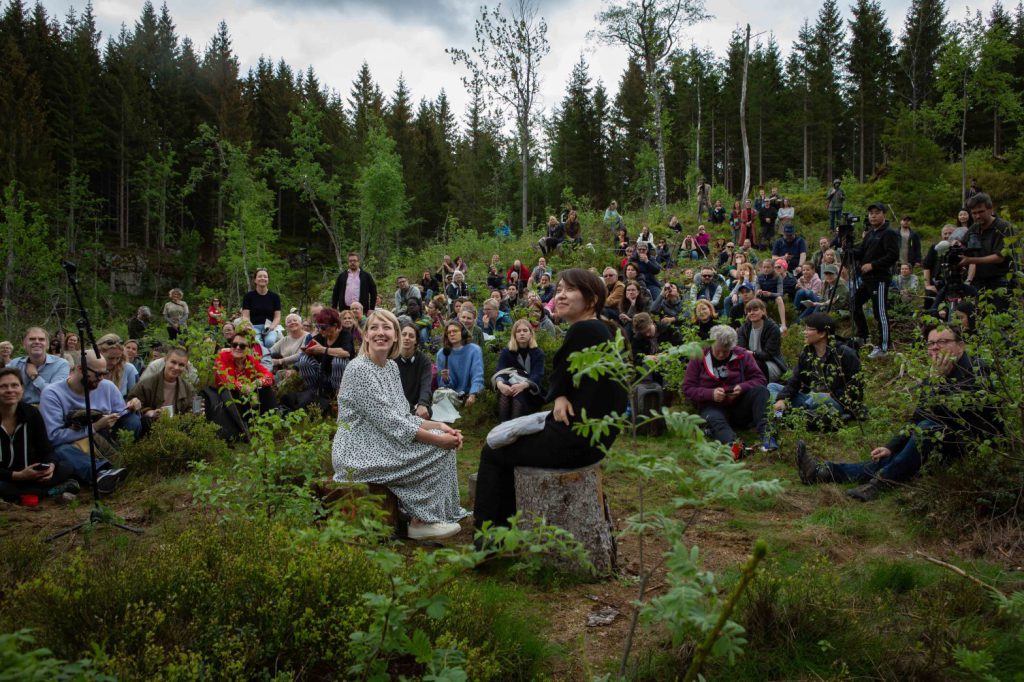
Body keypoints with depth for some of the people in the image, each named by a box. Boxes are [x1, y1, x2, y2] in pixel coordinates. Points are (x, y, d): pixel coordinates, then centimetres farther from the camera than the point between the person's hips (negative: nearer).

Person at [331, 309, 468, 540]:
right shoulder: (359, 369, -16)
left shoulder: (392, 367, 11)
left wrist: (439, 426, -5)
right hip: (359, 454, -8)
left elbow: (403, 417, 11)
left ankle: (424, 517, 7)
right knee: (439, 448, -13)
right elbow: (389, 422, -21)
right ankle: (421, 522, -1)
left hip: (379, 443, 8)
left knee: (443, 440, -1)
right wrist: (437, 438, -21)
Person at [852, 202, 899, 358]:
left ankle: (883, 348, 0)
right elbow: (860, 253, 13)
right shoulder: (869, 233, 17)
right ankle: (863, 337, 31)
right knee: (854, 303, 17)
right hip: (866, 278, 9)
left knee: (881, 313, -6)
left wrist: (873, 265, -21)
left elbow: (893, 256, -19)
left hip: (880, 279, -9)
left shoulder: (889, 234, -9)